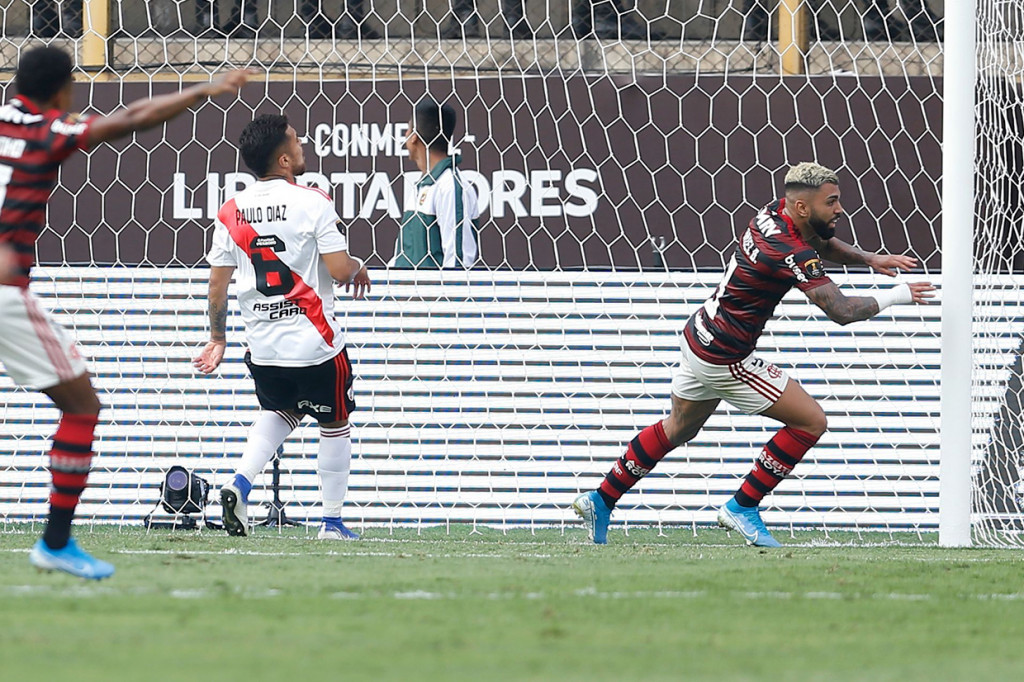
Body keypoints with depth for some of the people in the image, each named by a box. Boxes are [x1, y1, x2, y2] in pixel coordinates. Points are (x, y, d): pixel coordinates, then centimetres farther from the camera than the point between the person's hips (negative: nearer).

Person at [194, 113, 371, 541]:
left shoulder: (231, 212, 2)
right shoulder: (312, 204, -13)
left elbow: (217, 285, 5)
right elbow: (339, 270, -15)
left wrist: (217, 338, 18)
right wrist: (359, 268, 8)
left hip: (261, 346, 5)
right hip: (314, 343, -5)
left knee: (280, 412, 28)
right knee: (335, 424, 14)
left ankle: (240, 484, 6)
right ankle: (332, 522, 16)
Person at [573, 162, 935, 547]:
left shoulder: (775, 213, 1)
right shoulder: (792, 254, -26)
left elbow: (823, 243, 22)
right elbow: (842, 311, -28)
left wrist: (868, 259, 8)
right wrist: (896, 296, -14)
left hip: (699, 338, 10)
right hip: (724, 360, -10)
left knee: (678, 429, 28)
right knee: (811, 421, -2)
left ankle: (601, 501, 35)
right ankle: (742, 508, 5)